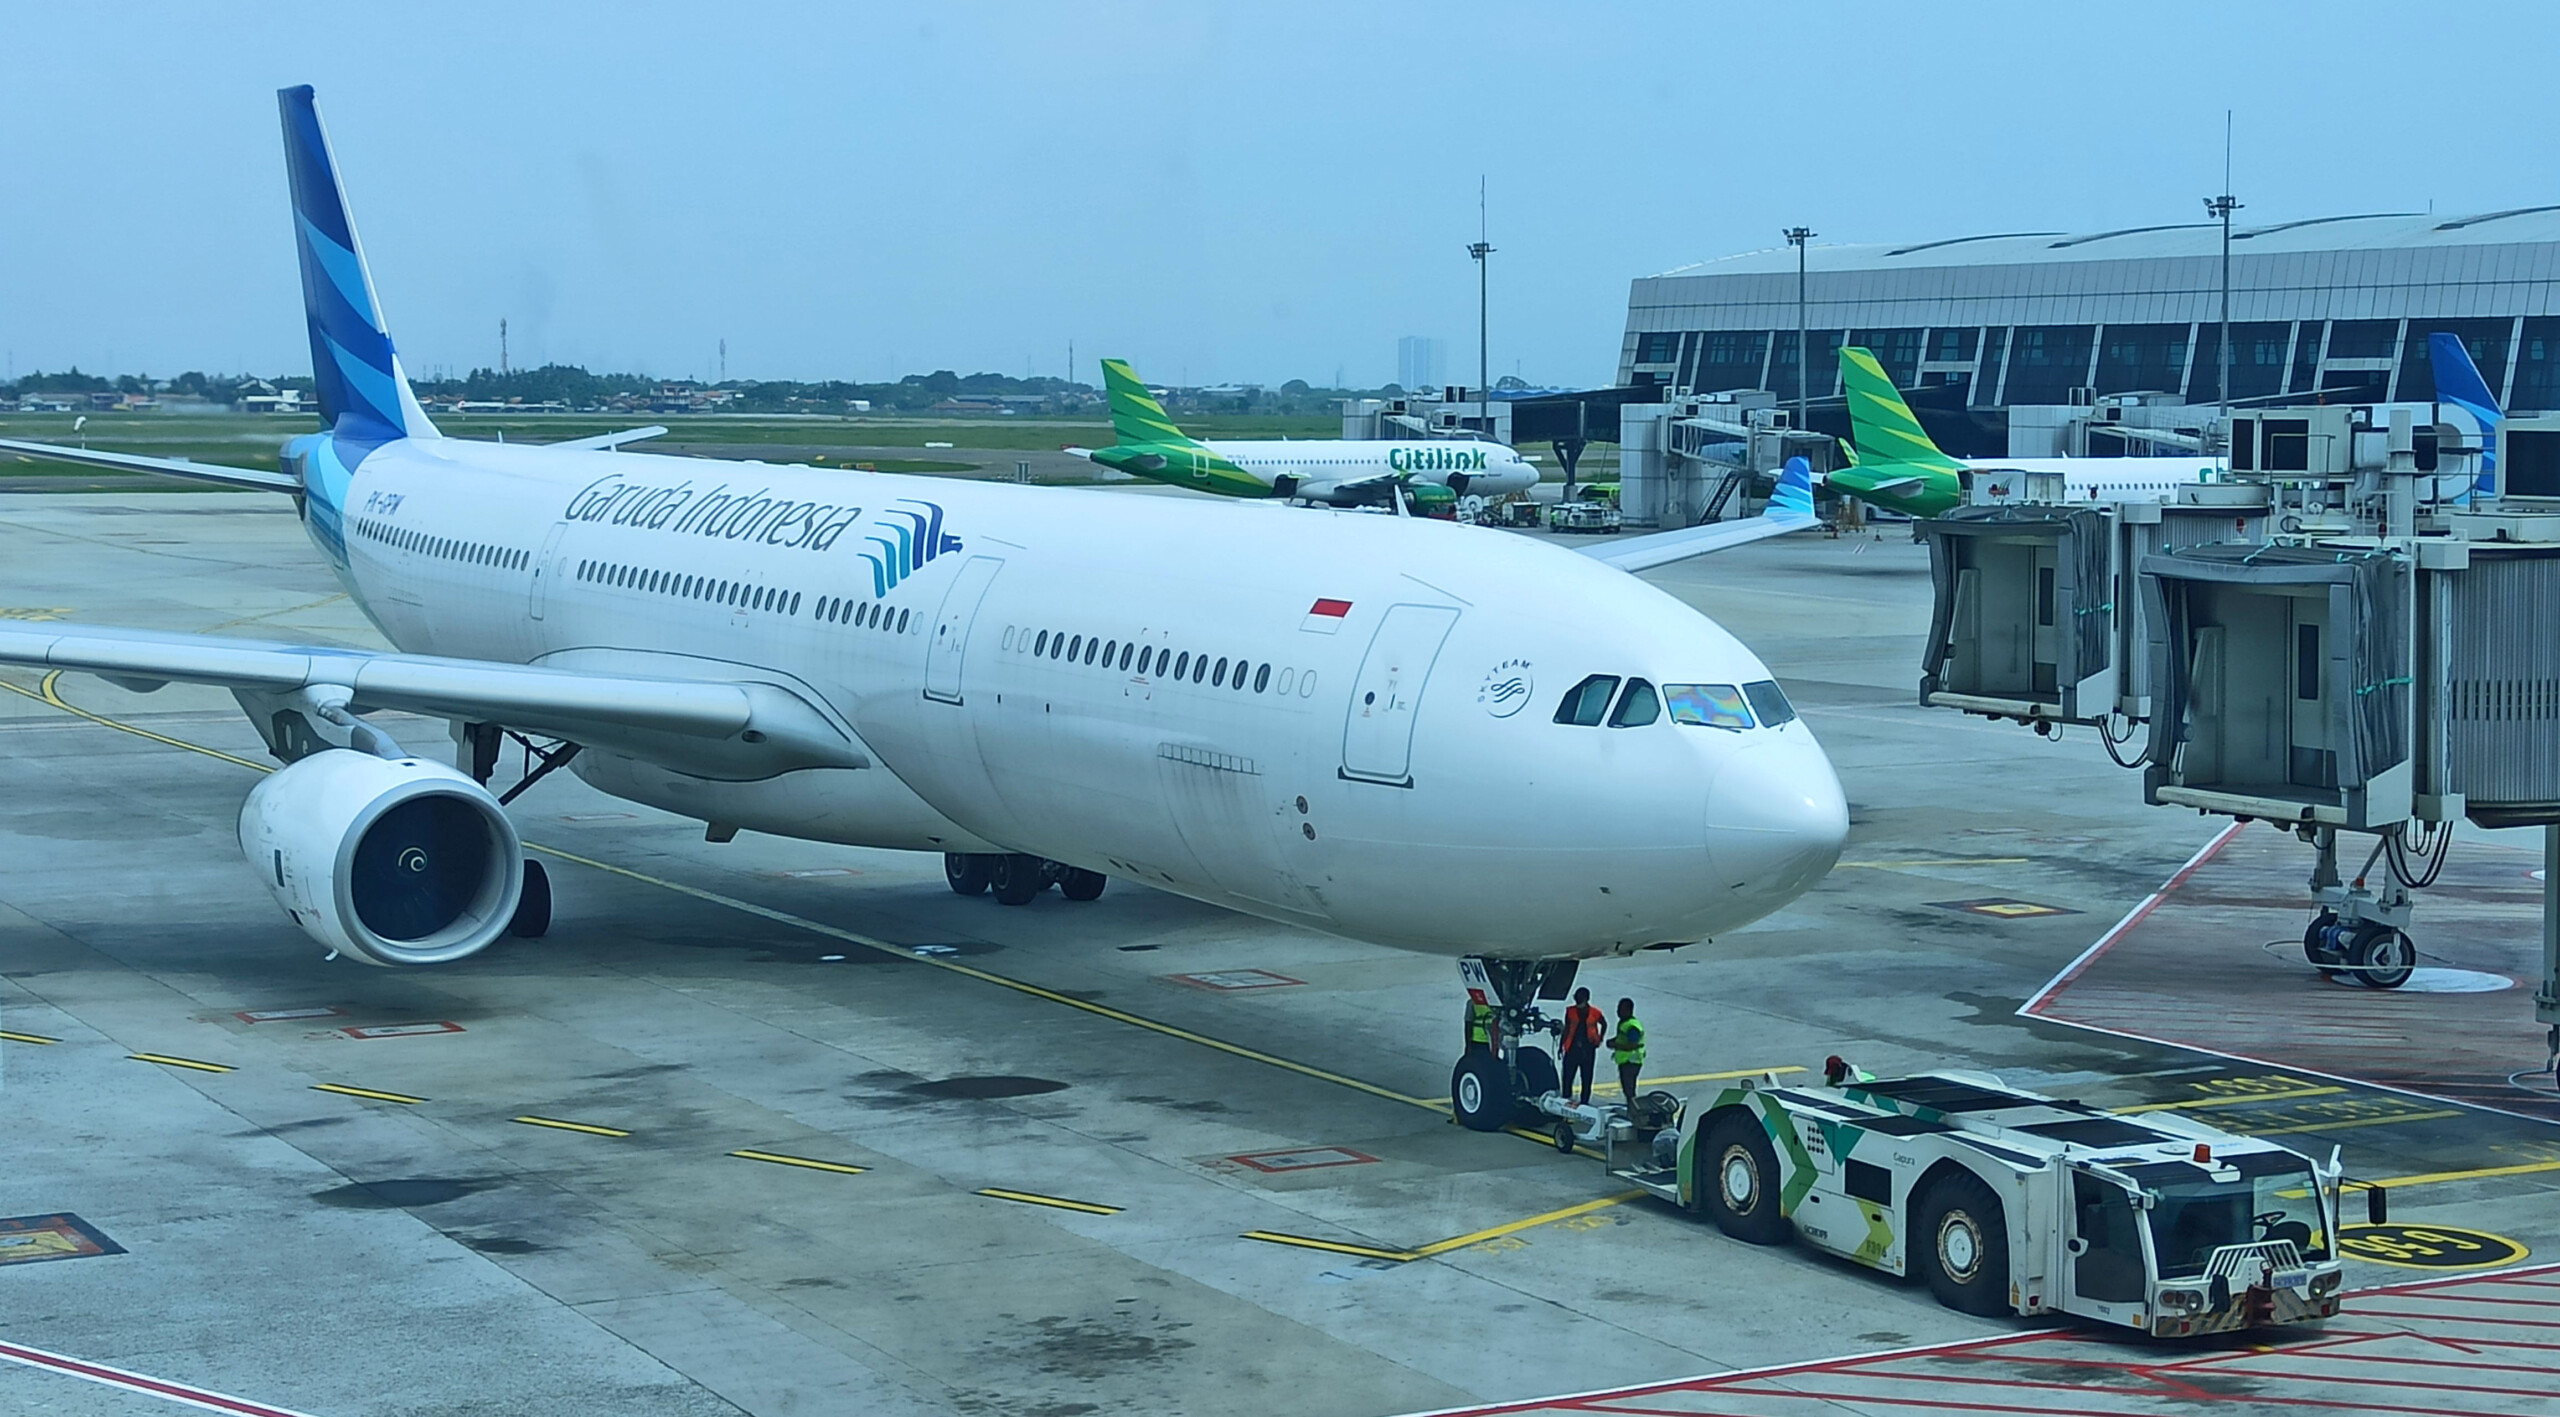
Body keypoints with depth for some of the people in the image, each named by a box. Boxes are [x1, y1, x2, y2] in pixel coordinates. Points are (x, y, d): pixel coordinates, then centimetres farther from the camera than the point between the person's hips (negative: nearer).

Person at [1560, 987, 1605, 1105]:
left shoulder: (1594, 1013, -3)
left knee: (1587, 1078, 6)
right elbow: (1566, 1029, 9)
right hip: (1572, 1050, 1)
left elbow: (1604, 1024, 15)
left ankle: (1584, 1102, 15)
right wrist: (1561, 1046, 9)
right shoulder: (1571, 1012, 2)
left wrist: (1600, 1040, 9)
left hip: (1588, 1050, -1)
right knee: (1567, 1076, -1)